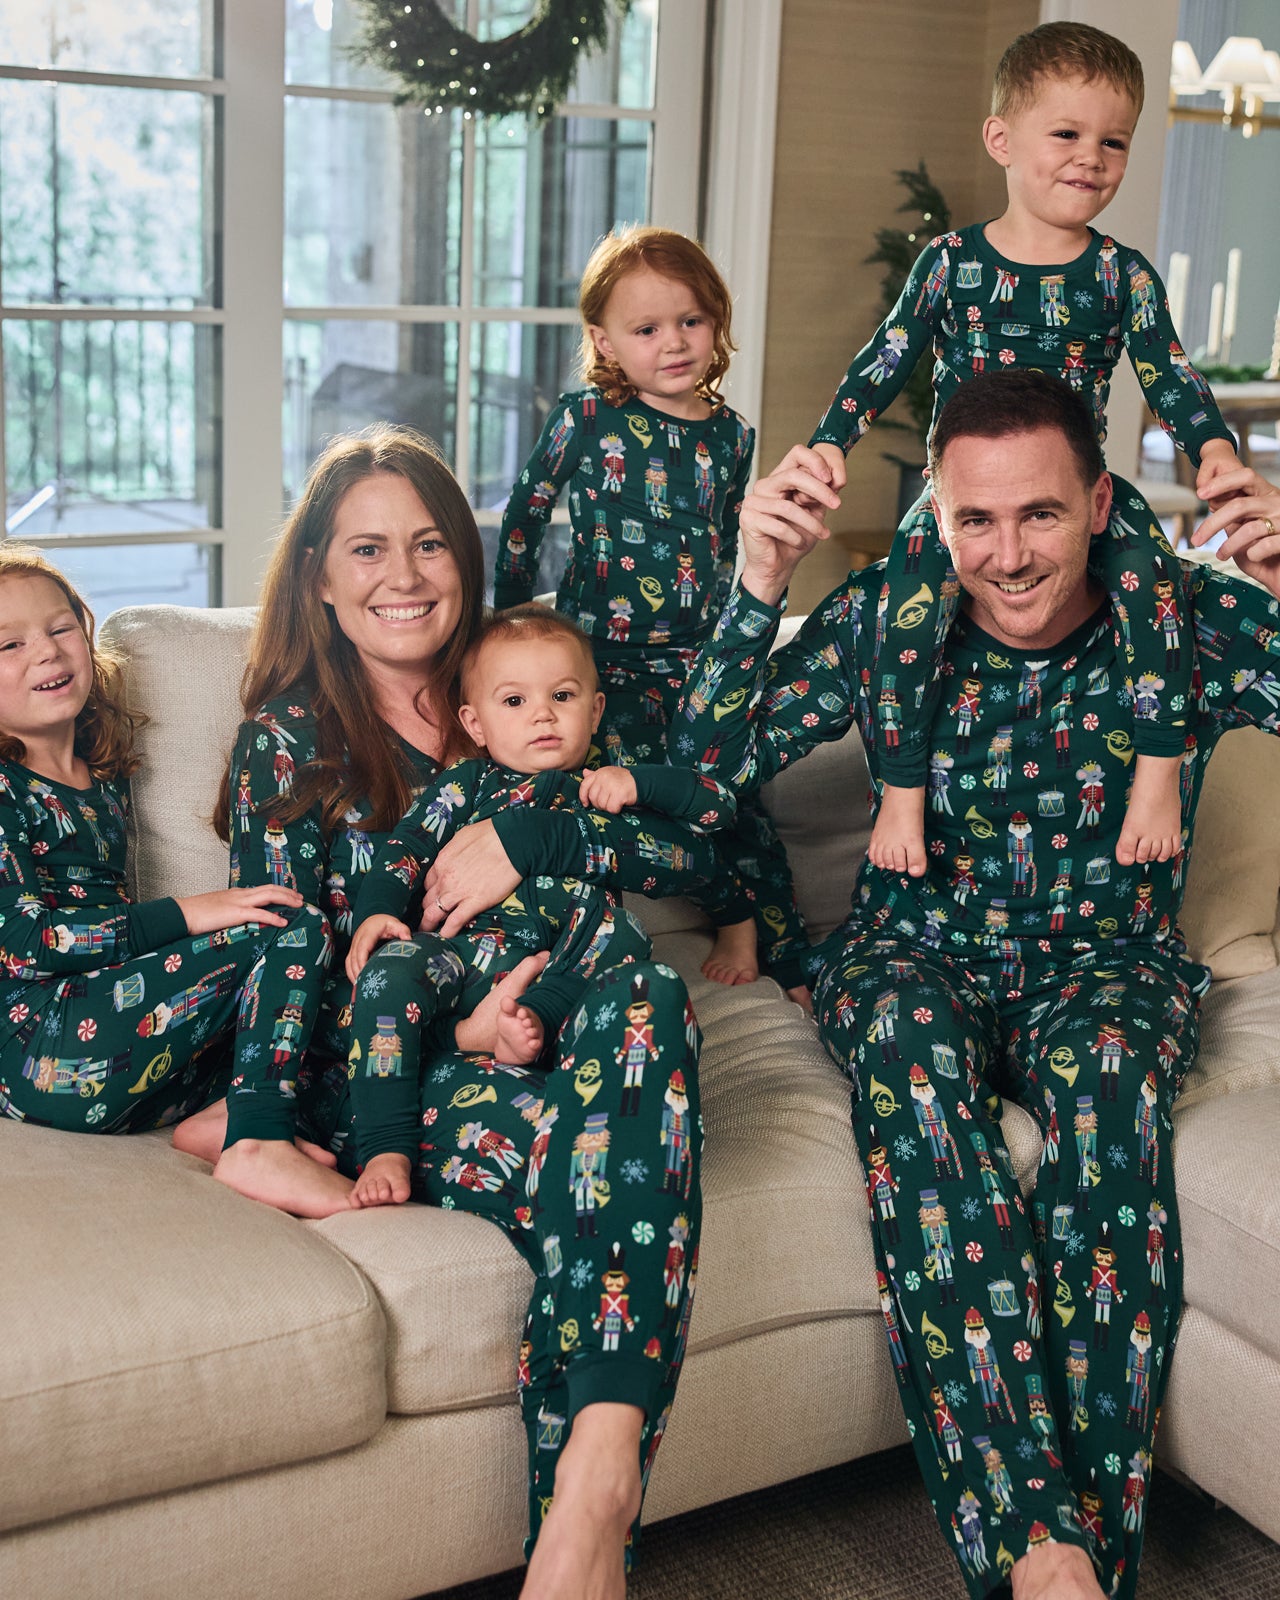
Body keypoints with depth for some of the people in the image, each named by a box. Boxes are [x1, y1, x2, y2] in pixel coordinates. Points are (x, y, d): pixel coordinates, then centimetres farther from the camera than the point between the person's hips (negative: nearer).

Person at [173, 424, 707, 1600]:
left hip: (528, 1043, 3)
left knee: (646, 997, -33)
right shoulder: (290, 740, 9)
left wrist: (527, 840, -11)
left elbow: (698, 851, 6)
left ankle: (596, 1473, -43)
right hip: (365, 1082, -3)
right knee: (602, 1140, -34)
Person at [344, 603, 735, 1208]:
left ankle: (530, 1021, -34)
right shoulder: (467, 784, 20)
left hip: (561, 973, 1)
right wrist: (374, 913, -10)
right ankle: (386, 1151, -31)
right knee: (388, 972, -31)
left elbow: (717, 804, 14)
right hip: (462, 952, 0)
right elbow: (403, 849, 9)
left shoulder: (606, 788, 22)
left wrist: (638, 782, -3)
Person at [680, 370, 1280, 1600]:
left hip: (1105, 960, 0)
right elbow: (712, 764, -10)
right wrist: (758, 584, -24)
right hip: (918, 954, 1)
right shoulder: (885, 619, -4)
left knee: (1104, 1074, -37)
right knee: (906, 1040, -36)